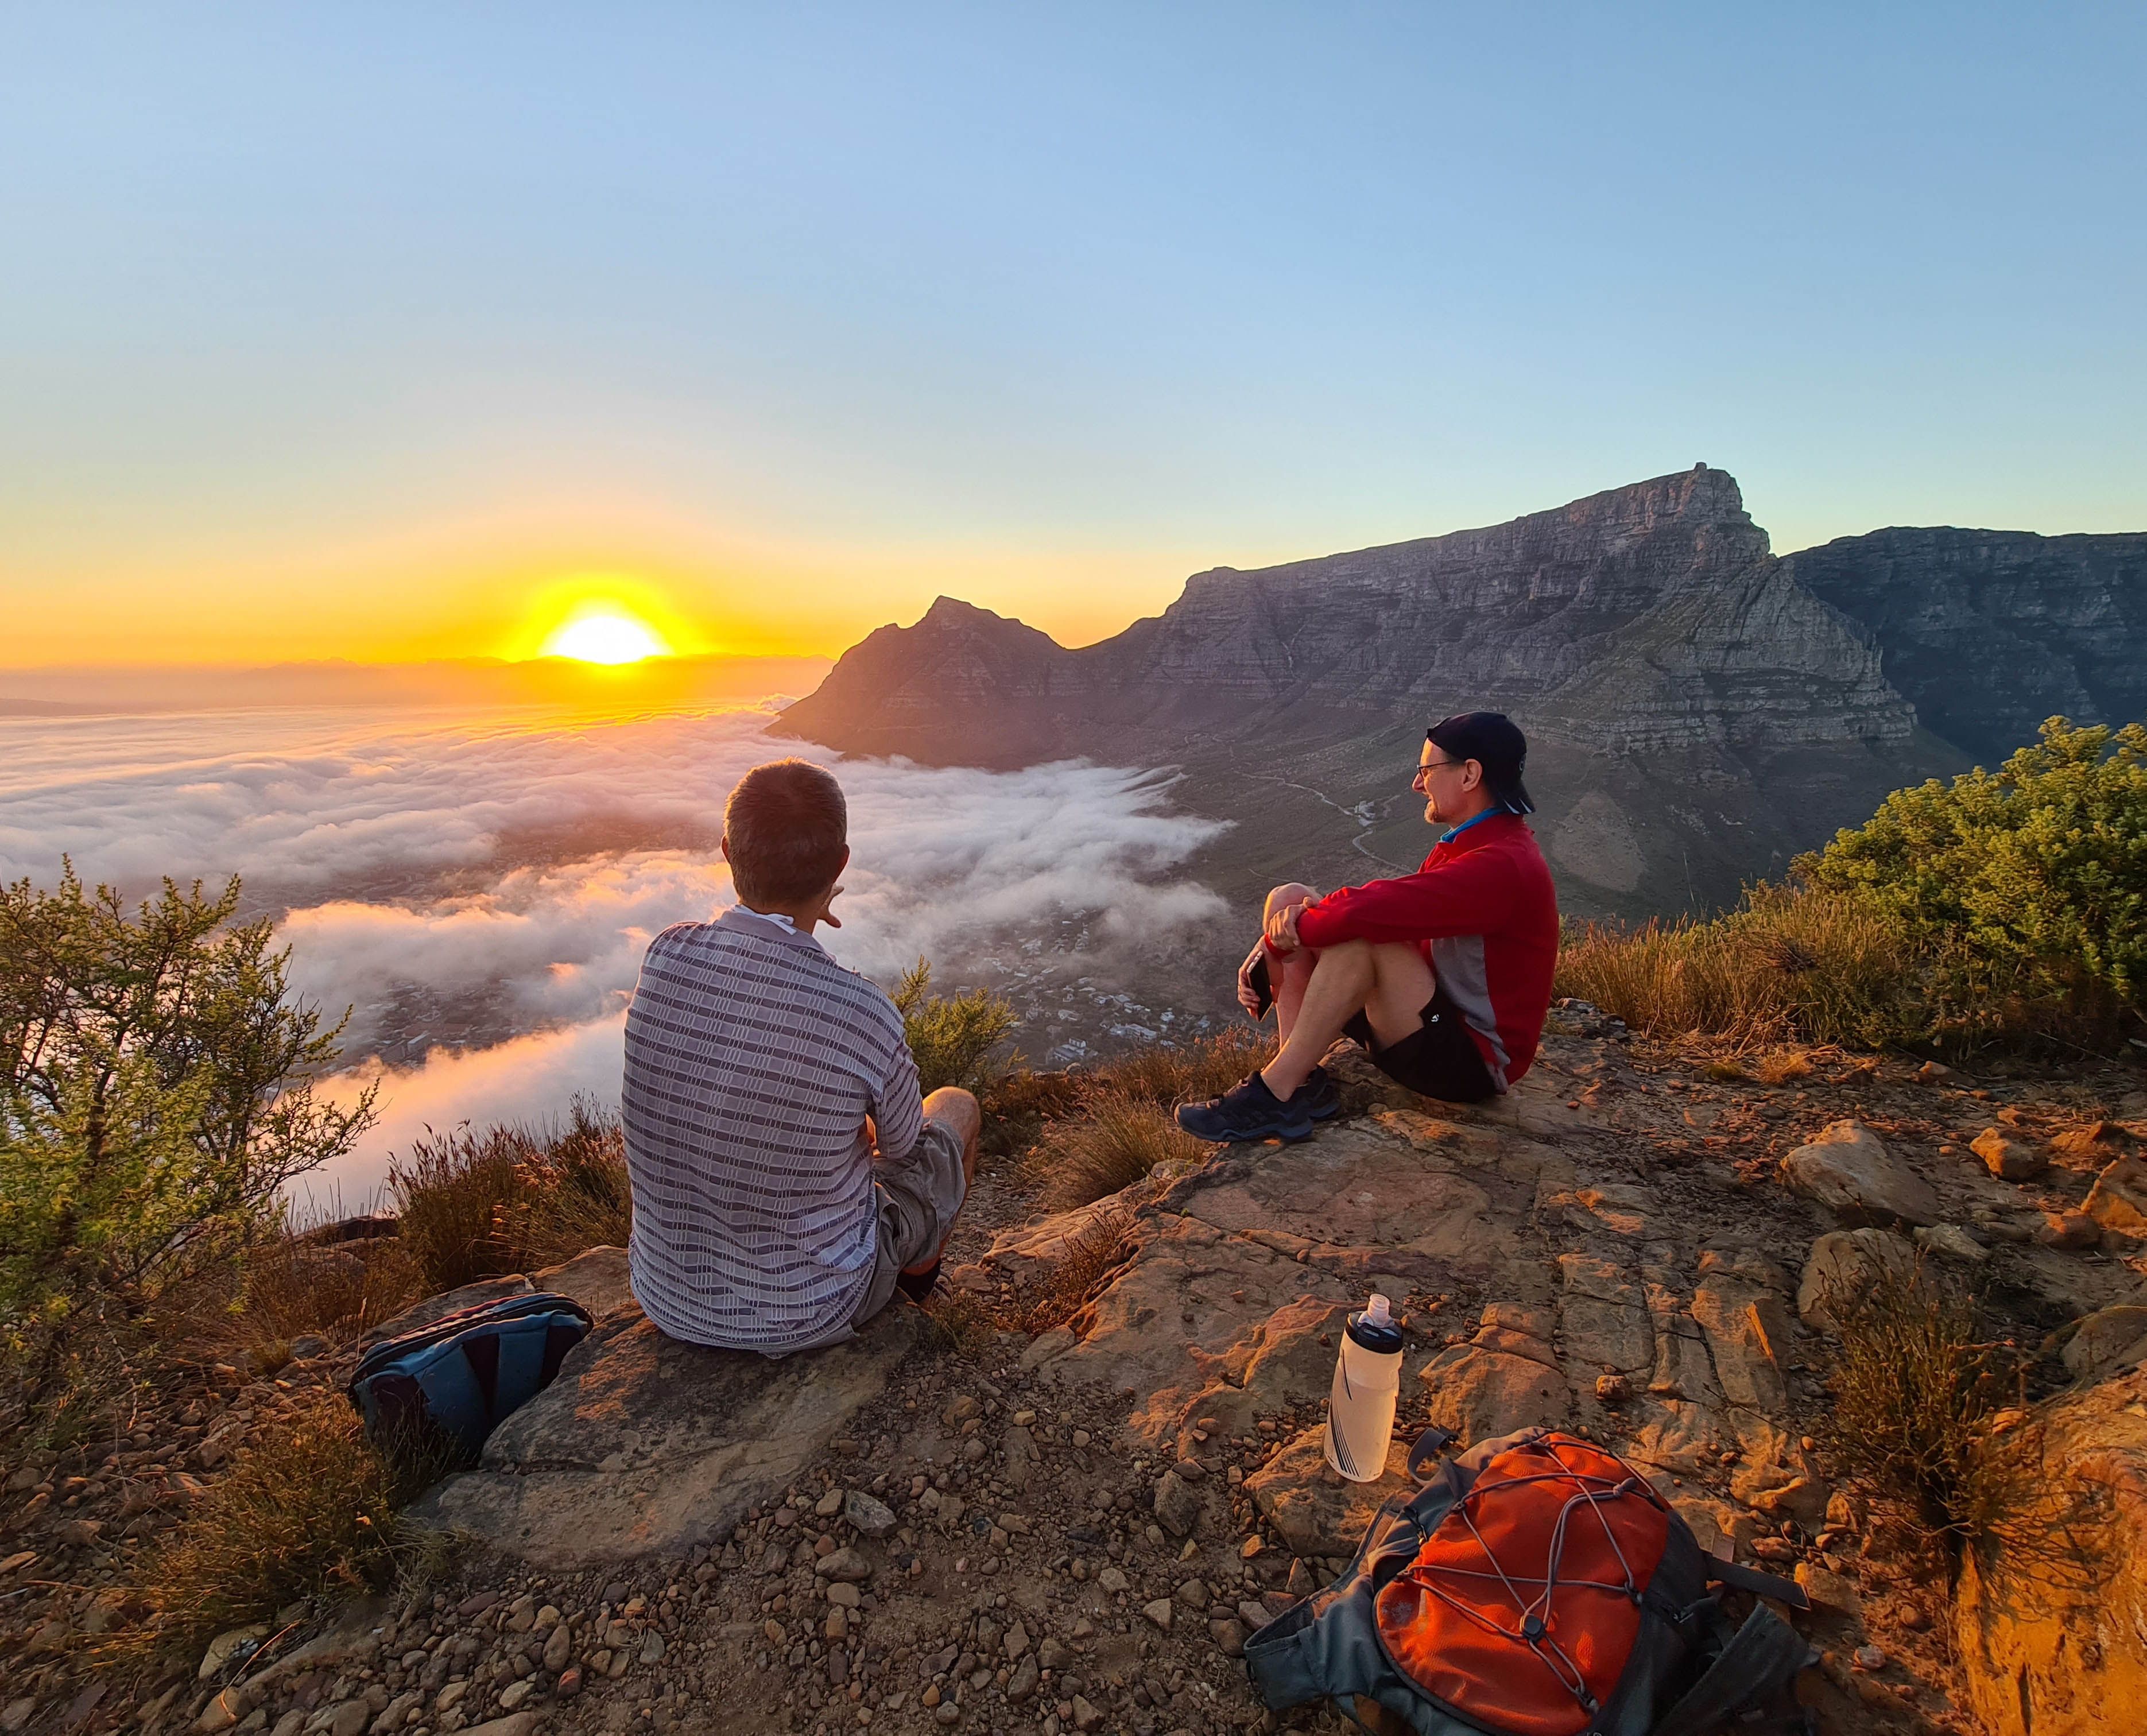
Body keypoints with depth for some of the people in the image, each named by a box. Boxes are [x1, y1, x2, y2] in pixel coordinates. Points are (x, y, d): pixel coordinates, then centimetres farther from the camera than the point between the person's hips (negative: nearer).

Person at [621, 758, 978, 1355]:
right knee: (957, 1109, 18)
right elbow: (901, 1146, -7)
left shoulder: (664, 956, -18)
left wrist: (787, 923, 7)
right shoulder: (865, 1017, -30)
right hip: (808, 1316, -4)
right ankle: (915, 1282, 47)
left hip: (667, 1300, 4)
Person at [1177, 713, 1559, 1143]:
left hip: (1474, 1062, -9)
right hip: (1436, 1018, 10)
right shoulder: (1467, 846, 10)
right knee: (1288, 899, -1)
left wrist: (1283, 938, -16)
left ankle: (1274, 1096, -23)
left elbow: (1378, 910, -33)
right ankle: (1302, 1082, -12)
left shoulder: (1502, 865, -23)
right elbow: (1387, 907, 5)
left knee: (1360, 936, -34)